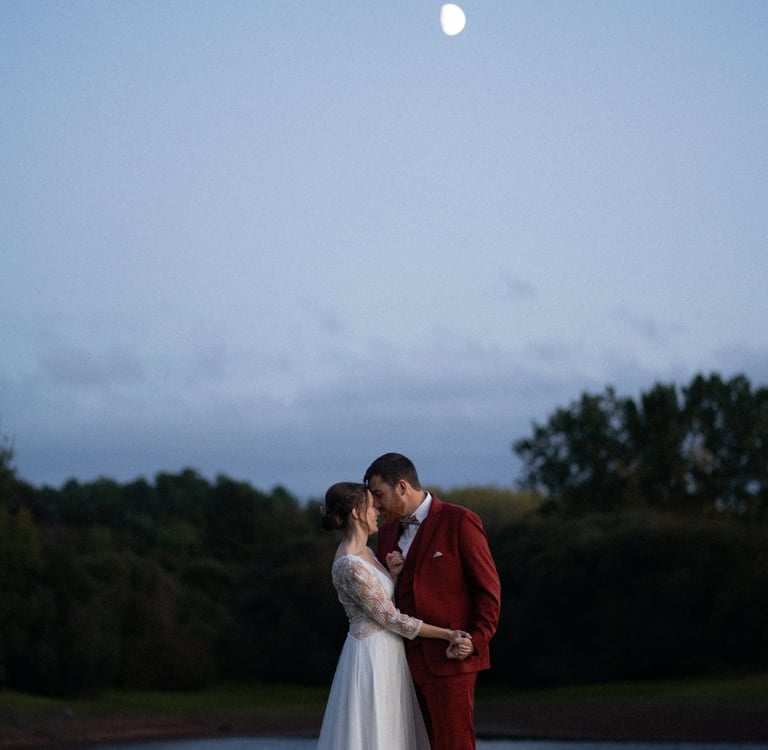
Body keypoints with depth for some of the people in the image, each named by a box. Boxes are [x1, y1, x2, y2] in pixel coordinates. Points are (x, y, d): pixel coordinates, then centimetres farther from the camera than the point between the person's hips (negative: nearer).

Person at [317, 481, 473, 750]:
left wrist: (393, 574, -2)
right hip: (371, 657, -10)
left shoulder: (364, 553, 10)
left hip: (386, 655, 10)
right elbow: (389, 618, -18)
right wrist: (448, 634, -15)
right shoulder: (350, 565, -20)